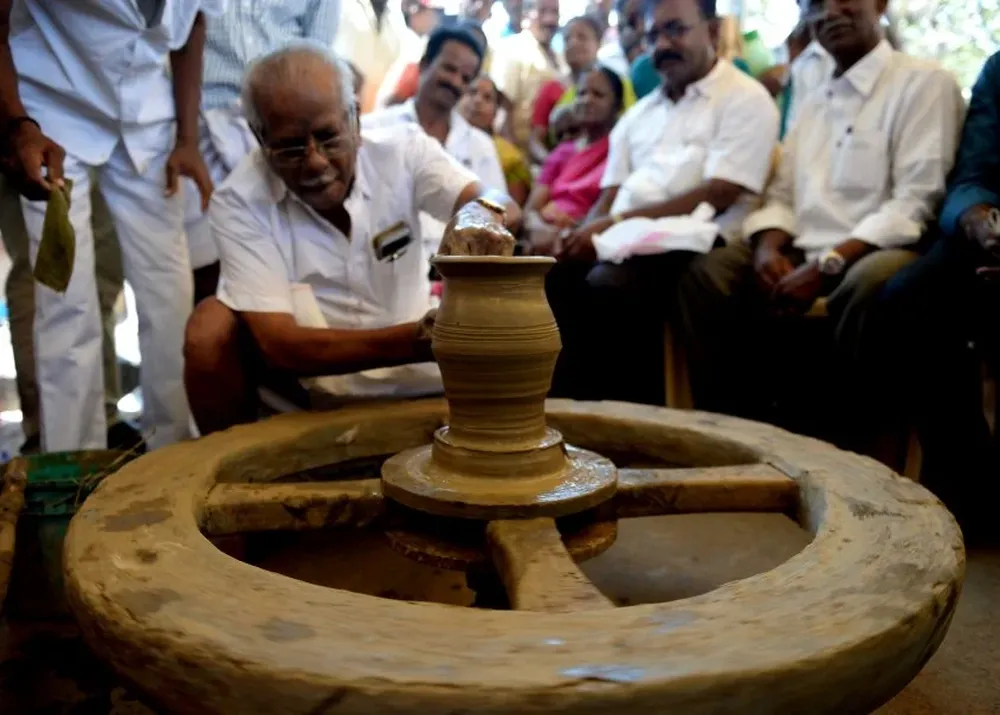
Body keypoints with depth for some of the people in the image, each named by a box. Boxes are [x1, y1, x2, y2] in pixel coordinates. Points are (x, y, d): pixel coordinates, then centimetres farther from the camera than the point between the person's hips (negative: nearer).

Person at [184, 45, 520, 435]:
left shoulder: (401, 149, -9)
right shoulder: (239, 202, -17)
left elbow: (498, 203, -22)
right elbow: (279, 345, -26)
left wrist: (481, 215, -48)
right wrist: (419, 340, -38)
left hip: (417, 375, 2)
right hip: (307, 385, -2)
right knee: (212, 323, -25)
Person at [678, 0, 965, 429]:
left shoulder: (925, 82, 0)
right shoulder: (814, 102, 21)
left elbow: (916, 201, -12)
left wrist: (827, 265, -21)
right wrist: (768, 249, -7)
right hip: (801, 254, 6)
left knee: (870, 283, -38)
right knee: (706, 274, -15)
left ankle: (855, 447, -21)